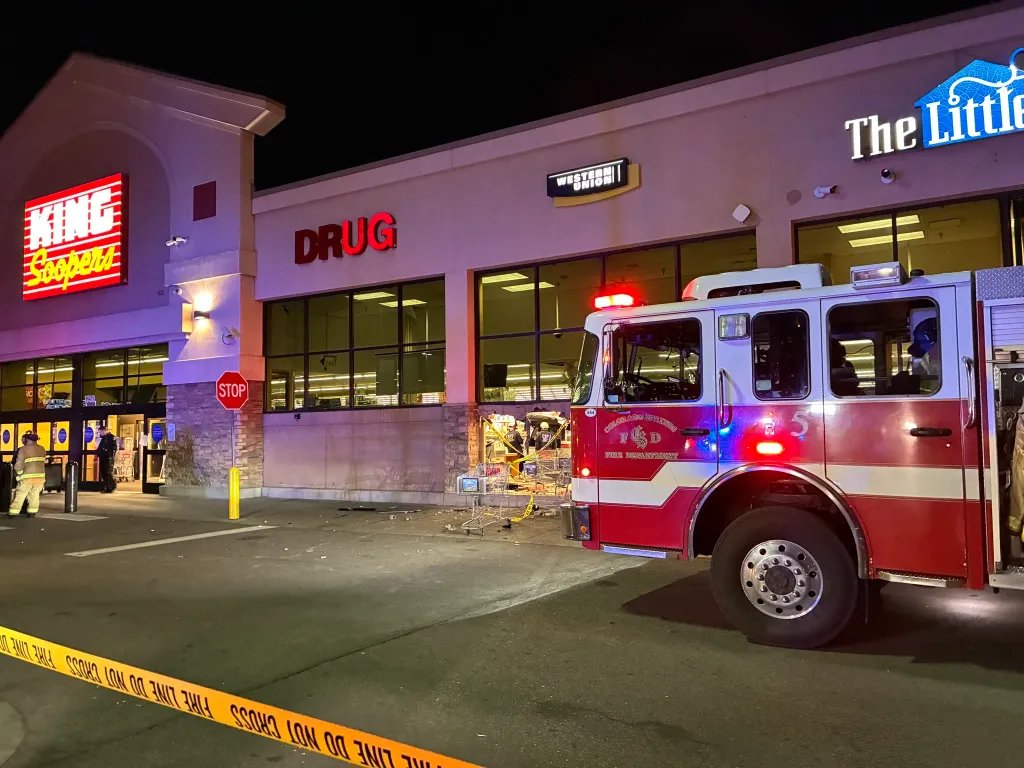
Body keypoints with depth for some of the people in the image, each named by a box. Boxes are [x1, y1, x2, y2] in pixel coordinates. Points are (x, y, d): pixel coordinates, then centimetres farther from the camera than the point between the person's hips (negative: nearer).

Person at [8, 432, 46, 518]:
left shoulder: (23, 449, -7)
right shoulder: (42, 449, 9)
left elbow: (19, 465, -10)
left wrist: (18, 473, 7)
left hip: (27, 477, -4)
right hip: (40, 476, 4)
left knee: (19, 495, 6)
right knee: (34, 495, 13)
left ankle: (13, 513, 9)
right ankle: (32, 513, 12)